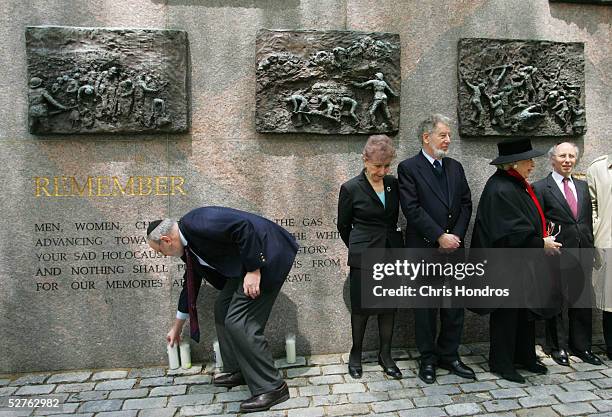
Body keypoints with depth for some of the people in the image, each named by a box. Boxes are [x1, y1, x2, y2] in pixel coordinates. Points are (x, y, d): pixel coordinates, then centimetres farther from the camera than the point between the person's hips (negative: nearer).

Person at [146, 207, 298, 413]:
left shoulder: (196, 224, -18)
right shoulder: (188, 245, 13)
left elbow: (244, 226, -26)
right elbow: (191, 284, 24)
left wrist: (254, 270, -22)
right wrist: (177, 327, 34)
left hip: (264, 256, -10)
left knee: (238, 322, -11)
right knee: (222, 308, 17)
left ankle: (272, 388, 0)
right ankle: (237, 371, 30)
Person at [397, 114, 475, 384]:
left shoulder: (456, 167, 13)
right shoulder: (408, 168, -5)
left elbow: (466, 203, 10)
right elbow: (412, 209, -13)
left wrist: (456, 235, -5)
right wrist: (440, 237, -15)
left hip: (454, 248, 5)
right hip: (424, 248, -5)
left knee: (455, 306, 11)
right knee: (425, 308, 6)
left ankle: (449, 356, 27)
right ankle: (428, 359, 21)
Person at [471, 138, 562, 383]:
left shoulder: (518, 185, 11)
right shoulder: (499, 189, -20)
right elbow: (511, 233, -22)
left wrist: (542, 238, 6)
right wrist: (541, 243, -12)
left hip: (523, 263, 9)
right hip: (506, 266, -9)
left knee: (525, 312, 16)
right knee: (506, 314, 3)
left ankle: (525, 357, 31)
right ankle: (501, 363, 18)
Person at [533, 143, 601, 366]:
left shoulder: (583, 186, 14)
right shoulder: (540, 188, -5)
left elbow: (588, 219, 16)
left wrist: (590, 247, 10)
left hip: (582, 255, 6)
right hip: (558, 254, -5)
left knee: (582, 301, 13)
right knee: (558, 302, 4)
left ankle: (581, 346, 28)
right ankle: (558, 347, 19)